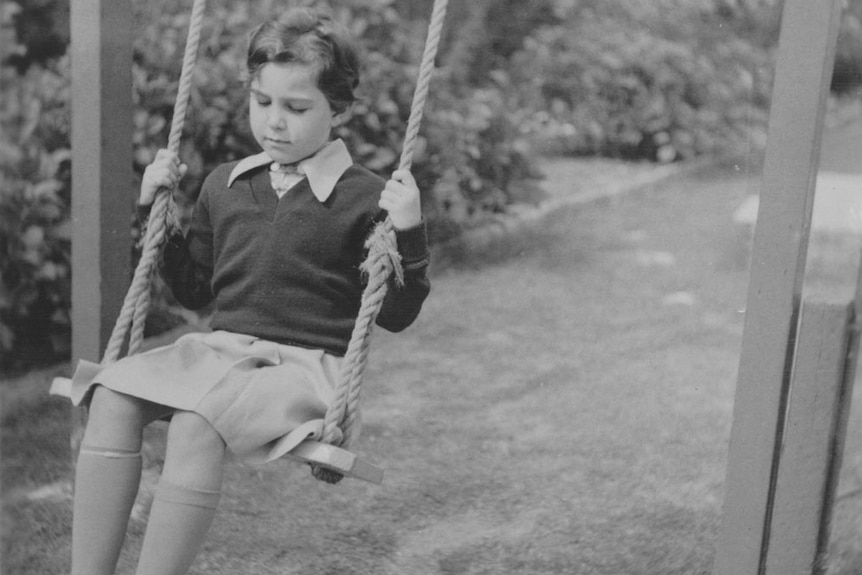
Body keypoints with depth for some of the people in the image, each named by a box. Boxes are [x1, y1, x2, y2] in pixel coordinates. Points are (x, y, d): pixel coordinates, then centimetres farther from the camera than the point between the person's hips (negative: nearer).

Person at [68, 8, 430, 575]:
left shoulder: (364, 200, -1)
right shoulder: (225, 186, 15)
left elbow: (396, 315, -1)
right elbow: (196, 290, 23)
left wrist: (408, 233, -15)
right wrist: (155, 211, 16)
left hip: (307, 365, -5)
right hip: (221, 348, 6)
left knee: (197, 421, -32)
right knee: (112, 395, -20)